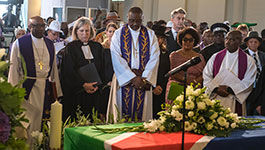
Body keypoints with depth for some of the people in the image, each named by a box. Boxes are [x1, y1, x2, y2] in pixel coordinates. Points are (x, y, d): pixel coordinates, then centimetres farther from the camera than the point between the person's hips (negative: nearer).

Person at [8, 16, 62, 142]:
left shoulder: (50, 44, 13)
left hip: (46, 87, 4)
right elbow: (14, 68, -2)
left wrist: (57, 91, 13)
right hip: (28, 88, -4)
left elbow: (54, 68, 16)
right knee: (29, 117, -6)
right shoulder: (19, 43, -1)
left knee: (44, 117, 5)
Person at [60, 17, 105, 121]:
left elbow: (102, 69, 9)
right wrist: (84, 84, -15)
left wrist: (96, 85, -5)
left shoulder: (97, 47, 12)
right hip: (75, 91, -3)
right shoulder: (71, 47, 0)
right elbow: (69, 70, -8)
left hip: (94, 92, 3)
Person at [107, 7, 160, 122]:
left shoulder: (150, 35, 7)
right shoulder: (118, 34, 2)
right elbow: (117, 59, -7)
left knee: (142, 114, 1)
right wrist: (133, 78, -14)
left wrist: (144, 78, -13)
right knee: (122, 114, -1)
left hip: (144, 79, 1)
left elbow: (154, 58, -1)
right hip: (123, 79, -1)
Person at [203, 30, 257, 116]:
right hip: (215, 100, 2)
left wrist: (230, 89, -13)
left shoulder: (248, 60, 1)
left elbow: (248, 82, -5)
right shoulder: (215, 57, 8)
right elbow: (206, 77, 4)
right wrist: (216, 89, -12)